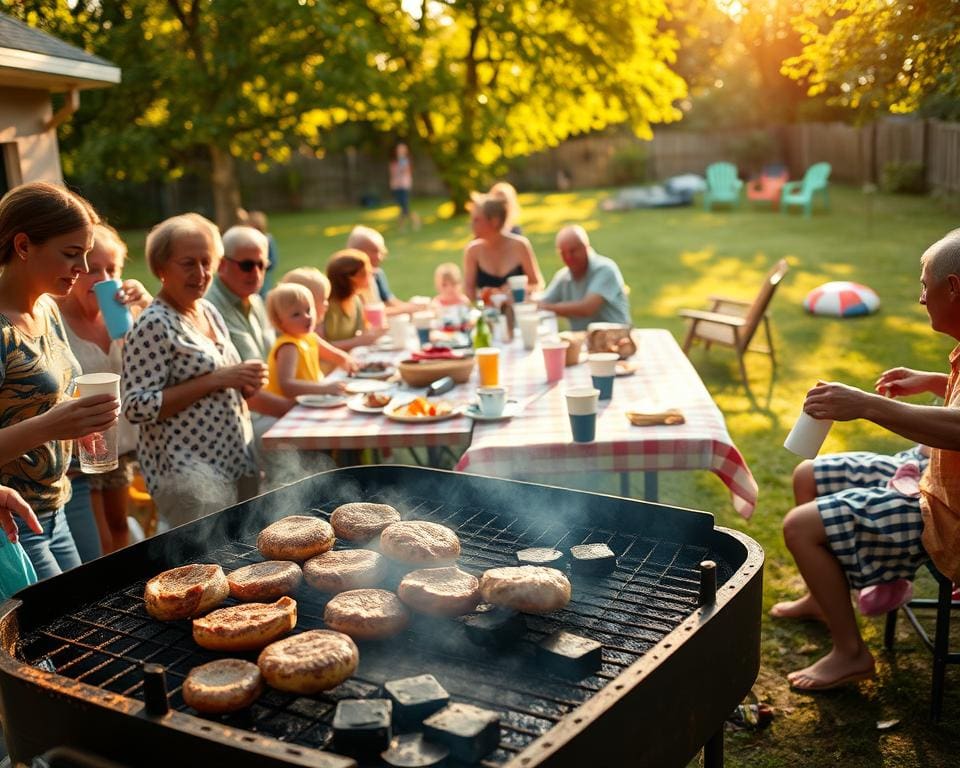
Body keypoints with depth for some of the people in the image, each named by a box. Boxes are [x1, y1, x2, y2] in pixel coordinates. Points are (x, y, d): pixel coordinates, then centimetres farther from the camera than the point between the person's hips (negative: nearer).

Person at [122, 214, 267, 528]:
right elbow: (137, 407, -19)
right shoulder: (153, 325, -13)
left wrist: (245, 382, 1)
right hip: (188, 475, -8)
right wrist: (215, 380, -21)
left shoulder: (209, 311, 11)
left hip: (237, 463, 8)